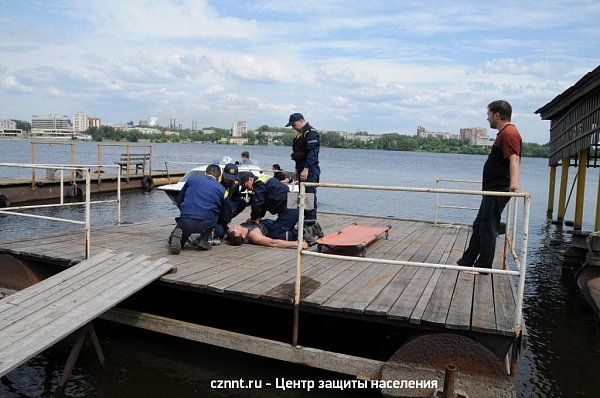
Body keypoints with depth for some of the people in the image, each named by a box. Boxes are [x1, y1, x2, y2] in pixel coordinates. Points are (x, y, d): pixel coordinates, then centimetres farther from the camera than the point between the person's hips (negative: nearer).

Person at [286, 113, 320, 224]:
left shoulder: (311, 133, -12)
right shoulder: (300, 134, 20)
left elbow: (312, 153, -20)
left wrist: (306, 169, -25)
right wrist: (297, 170, 23)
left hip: (310, 170, -10)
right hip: (302, 169, 10)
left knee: (309, 193, -11)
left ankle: (311, 218, -9)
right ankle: (306, 217, 16)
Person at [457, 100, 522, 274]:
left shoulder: (509, 133, -15)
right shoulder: (504, 133, 18)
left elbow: (514, 160, -30)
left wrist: (514, 183, -46)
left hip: (498, 190, -11)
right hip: (492, 189, 11)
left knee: (487, 228, -4)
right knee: (478, 225, 16)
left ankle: (483, 266, 6)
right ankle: (467, 261, 26)